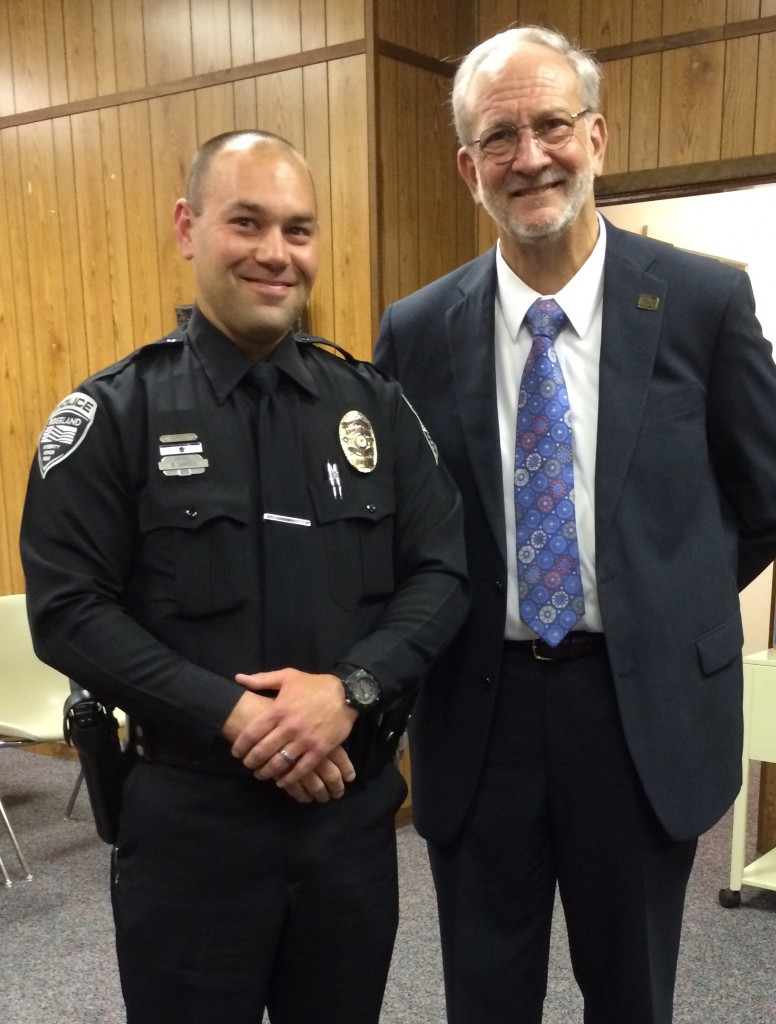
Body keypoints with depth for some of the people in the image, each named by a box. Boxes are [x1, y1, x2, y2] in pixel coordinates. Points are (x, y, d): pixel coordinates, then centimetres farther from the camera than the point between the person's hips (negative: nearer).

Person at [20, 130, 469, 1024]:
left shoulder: (374, 404, 3)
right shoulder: (112, 413, -5)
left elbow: (442, 571, 1)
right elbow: (67, 609, -10)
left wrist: (351, 690, -16)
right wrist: (232, 715, -18)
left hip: (355, 800, 3)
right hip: (188, 811, -2)